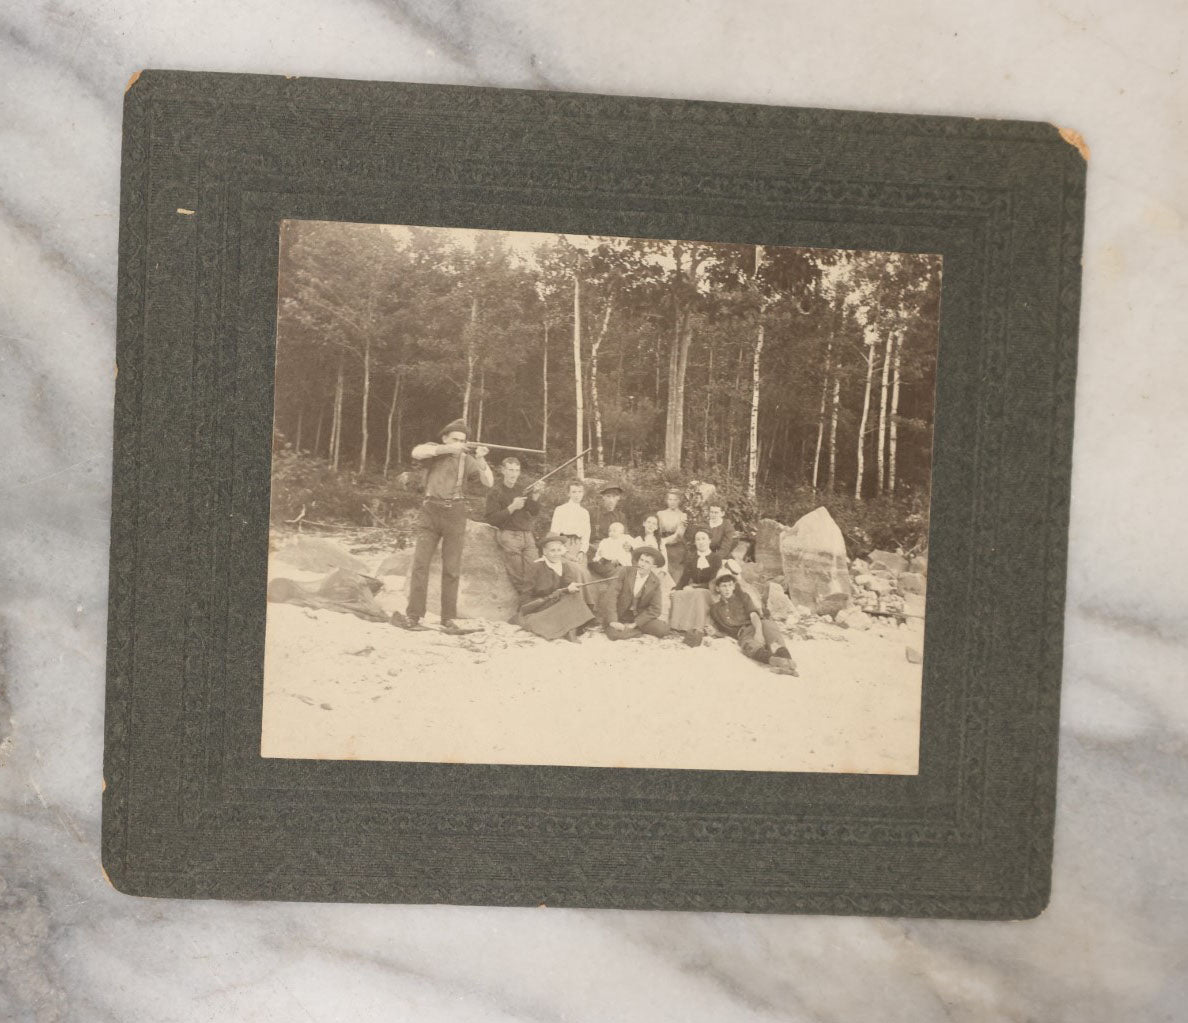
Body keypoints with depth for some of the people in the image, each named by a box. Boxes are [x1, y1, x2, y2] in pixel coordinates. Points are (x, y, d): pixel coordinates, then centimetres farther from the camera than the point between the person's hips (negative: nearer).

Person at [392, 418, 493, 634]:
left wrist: (481, 460, -21)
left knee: (452, 569, 1)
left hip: (455, 515, 1)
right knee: (420, 563, -5)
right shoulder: (433, 451, 6)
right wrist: (446, 449, -25)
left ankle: (448, 620, 4)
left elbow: (488, 482, -5)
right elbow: (416, 452, -17)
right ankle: (413, 616, -2)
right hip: (430, 511, 0)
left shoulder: (467, 460, 7)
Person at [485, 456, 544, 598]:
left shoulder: (522, 489, 16)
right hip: (509, 536, -4)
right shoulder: (495, 492, 2)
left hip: (527, 535, 4)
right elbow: (492, 519, -6)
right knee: (517, 578, -9)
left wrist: (535, 497, -7)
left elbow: (535, 512, 12)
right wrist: (512, 507, -14)